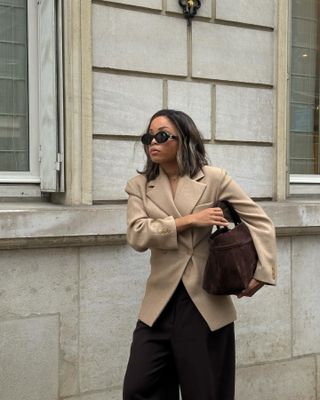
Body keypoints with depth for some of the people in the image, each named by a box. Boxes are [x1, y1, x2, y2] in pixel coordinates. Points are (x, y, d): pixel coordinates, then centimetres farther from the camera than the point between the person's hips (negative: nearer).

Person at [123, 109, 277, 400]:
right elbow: (137, 236, -12)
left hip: (207, 301, -2)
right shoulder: (140, 186, 4)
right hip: (161, 303, 2)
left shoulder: (214, 179, -2)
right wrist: (189, 220, -16)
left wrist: (262, 272, -7)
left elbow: (261, 222, 2)